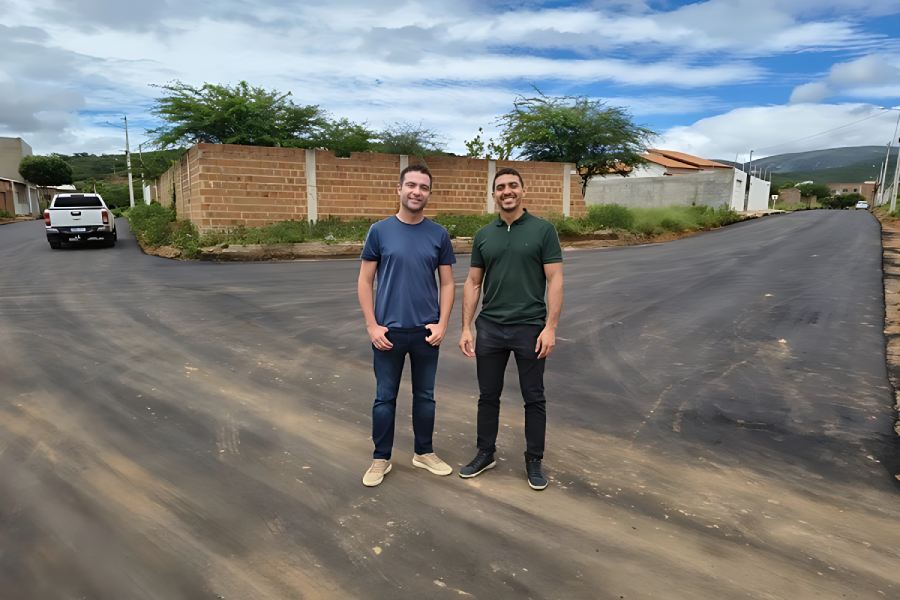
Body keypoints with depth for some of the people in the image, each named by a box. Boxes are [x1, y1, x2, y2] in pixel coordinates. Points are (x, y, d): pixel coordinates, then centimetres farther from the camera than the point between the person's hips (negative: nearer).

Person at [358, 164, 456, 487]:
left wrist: (442, 324, -6)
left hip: (426, 332, 2)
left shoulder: (439, 235, 2)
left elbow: (447, 283, 4)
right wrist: (372, 325, -9)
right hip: (388, 331, -1)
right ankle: (381, 459, 24)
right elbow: (364, 282, -1)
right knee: (385, 397, 9)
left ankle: (424, 452, 31)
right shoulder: (379, 231, -3)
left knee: (425, 395, 14)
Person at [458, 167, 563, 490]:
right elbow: (472, 283, 8)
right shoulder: (483, 235, 7)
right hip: (489, 328, 3)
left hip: (530, 328, -3)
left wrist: (550, 327, -14)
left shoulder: (543, 230, -4)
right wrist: (466, 327, 1)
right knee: (488, 396, 13)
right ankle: (485, 453, 29)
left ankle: (534, 460, 23)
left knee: (534, 398, 8)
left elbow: (555, 281, -7)